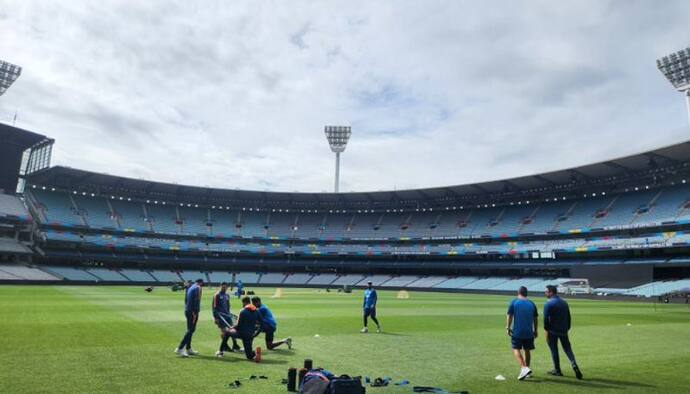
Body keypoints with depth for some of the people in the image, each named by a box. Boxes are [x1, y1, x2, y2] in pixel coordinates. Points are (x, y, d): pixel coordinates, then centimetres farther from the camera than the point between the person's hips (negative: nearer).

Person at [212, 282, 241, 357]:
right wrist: (215, 317, -14)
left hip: (227, 315, 6)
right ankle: (225, 346, 3)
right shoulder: (217, 295, -6)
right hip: (220, 315, -6)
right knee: (223, 330, -8)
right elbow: (214, 307, -10)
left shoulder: (227, 295, 14)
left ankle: (235, 345, 14)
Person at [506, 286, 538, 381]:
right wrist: (535, 331, 18)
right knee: (527, 350, 15)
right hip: (529, 332, 4)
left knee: (516, 349, 0)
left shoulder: (514, 302, -1)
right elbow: (536, 319, 10)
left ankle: (524, 368, -19)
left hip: (517, 332, -3)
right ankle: (526, 369, 23)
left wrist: (508, 328, 1)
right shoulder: (532, 304, 8)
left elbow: (509, 316, -5)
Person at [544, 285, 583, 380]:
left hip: (553, 331, -5)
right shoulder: (564, 302, 9)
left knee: (554, 350, 6)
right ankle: (574, 364, -11)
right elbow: (568, 317, 12)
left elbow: (546, 318, -15)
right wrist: (567, 329, 18)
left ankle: (557, 370, 13)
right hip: (564, 331, 5)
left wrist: (546, 330, -8)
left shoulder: (548, 304, -11)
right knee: (567, 349, 11)